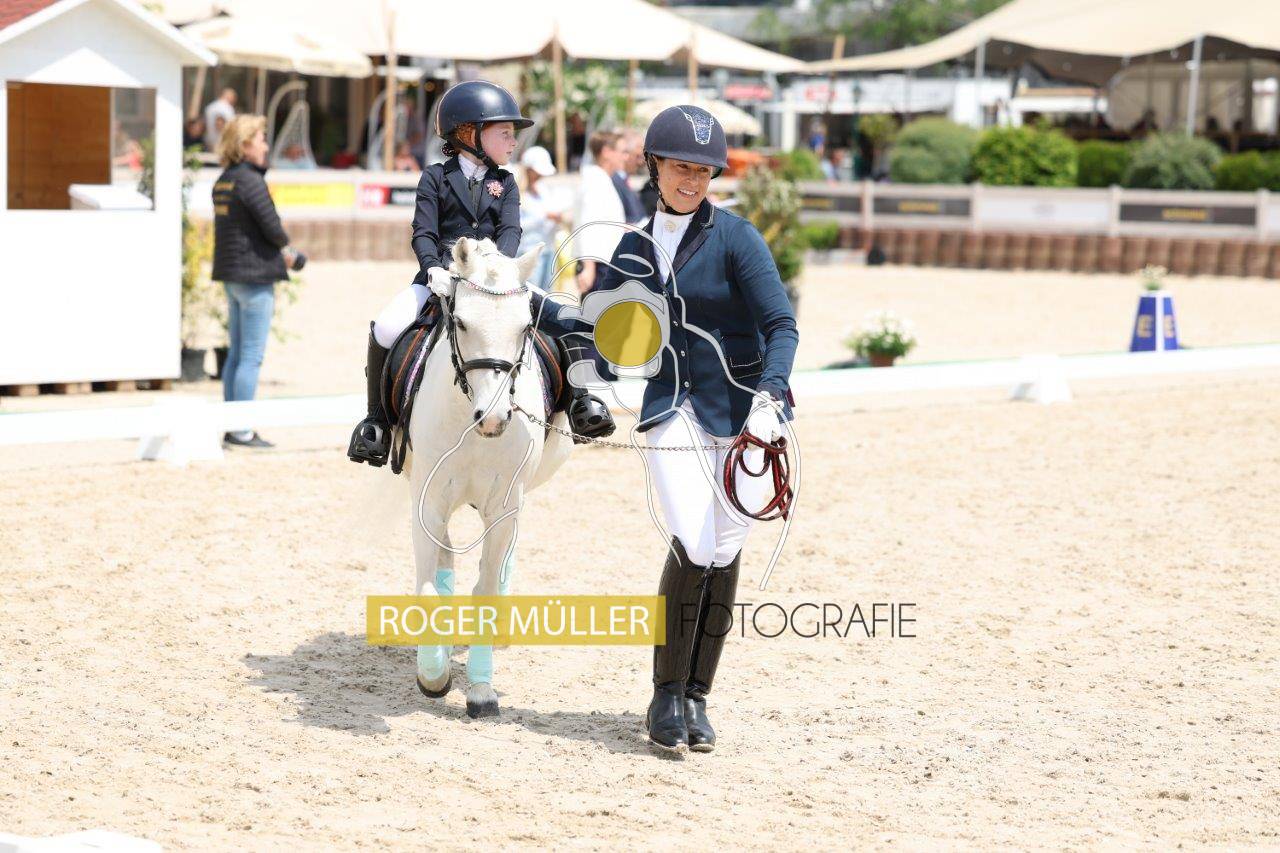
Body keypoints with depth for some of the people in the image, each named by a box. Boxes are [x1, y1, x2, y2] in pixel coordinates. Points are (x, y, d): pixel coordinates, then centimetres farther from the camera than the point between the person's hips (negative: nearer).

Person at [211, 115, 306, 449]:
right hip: (255, 274, -9)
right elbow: (272, 227, -18)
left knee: (236, 354, 13)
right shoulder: (250, 181, -15)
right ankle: (243, 430, -3)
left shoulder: (223, 181, 12)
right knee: (251, 357, -4)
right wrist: (286, 249, 4)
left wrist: (281, 252, 7)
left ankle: (232, 428, 17)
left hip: (231, 275, 9)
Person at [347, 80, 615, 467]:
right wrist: (433, 268, -23)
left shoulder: (504, 183, 13)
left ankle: (579, 399, -10)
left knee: (562, 319, -19)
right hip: (442, 277, -2)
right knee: (385, 329, -25)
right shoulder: (436, 178, 5)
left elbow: (510, 230, -2)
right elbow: (424, 232, -3)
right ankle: (378, 417, -9)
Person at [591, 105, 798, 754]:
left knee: (724, 555, 2)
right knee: (692, 548, -15)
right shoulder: (635, 248, 7)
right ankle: (666, 695, -3)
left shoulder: (735, 237, -6)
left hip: (742, 410, -1)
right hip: (672, 409, 2)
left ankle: (697, 698, 15)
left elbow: (781, 325, -11)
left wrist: (768, 397, -25)